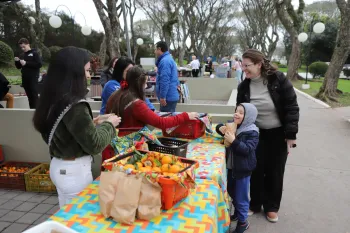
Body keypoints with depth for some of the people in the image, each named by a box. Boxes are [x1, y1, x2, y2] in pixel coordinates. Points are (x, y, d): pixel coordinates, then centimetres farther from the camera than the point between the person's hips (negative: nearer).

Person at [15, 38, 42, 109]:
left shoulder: (34, 53, -1)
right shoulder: (22, 55, 15)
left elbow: (39, 64, -13)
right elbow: (19, 67, 20)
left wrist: (26, 63, -16)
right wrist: (17, 61, -1)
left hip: (33, 78, -5)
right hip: (25, 78, 5)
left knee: (34, 95, -8)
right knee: (29, 96, 7)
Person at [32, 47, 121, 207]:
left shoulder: (54, 100, 1)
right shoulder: (75, 106, -25)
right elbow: (94, 144, -19)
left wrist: (94, 123, 7)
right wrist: (109, 124, -4)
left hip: (59, 166, 8)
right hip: (74, 171, -8)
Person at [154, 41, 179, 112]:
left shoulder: (164, 61, -17)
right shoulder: (169, 58, 18)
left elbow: (164, 80, -24)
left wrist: (162, 96, -24)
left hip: (168, 97, -11)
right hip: (171, 96, 11)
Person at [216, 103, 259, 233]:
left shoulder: (252, 132, -18)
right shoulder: (233, 125, 1)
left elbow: (247, 149, -26)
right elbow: (220, 126, 15)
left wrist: (233, 141, -36)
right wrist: (221, 128, -8)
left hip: (243, 169, -7)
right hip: (231, 166, 7)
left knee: (241, 197, 5)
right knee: (231, 192, 23)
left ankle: (243, 221, 25)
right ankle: (237, 212, 46)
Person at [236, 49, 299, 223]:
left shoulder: (278, 79, -16)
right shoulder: (244, 86, -7)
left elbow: (292, 107, -12)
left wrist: (291, 134, -15)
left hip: (278, 134, -2)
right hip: (256, 134, 2)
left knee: (275, 171, 10)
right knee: (256, 170, 10)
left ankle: (272, 207, 30)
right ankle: (255, 204, 30)